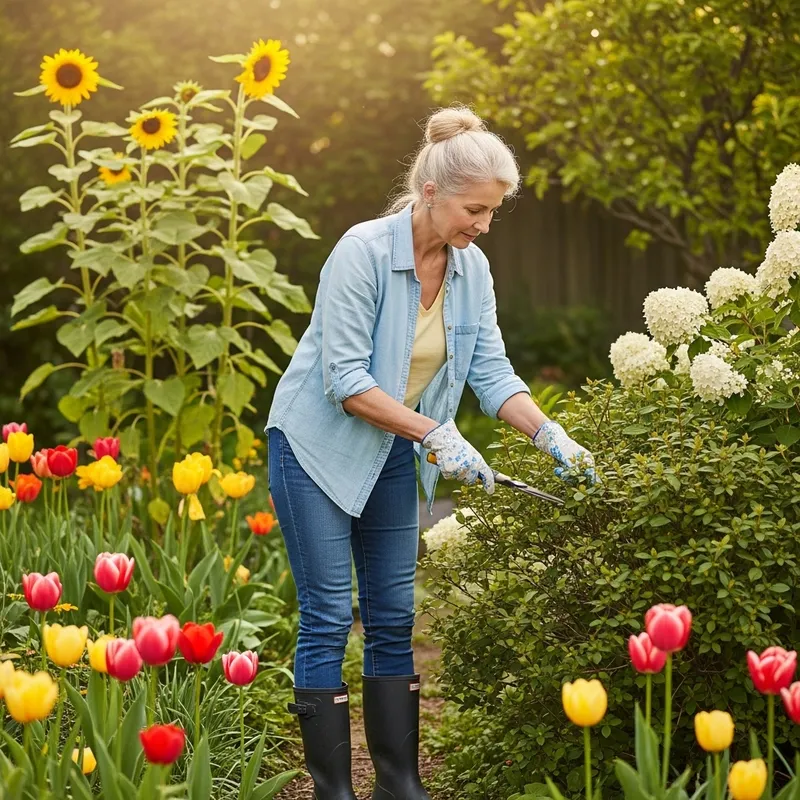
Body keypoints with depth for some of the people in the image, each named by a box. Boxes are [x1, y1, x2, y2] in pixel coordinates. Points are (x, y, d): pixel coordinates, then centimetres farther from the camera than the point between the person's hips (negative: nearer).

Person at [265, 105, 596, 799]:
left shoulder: (473, 270, -3)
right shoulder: (363, 252, -23)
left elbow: (491, 370, -2)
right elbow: (344, 380, -24)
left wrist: (552, 437, -16)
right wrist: (433, 433, -28)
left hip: (394, 455, 7)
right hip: (318, 447, -6)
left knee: (394, 619, 8)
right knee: (329, 619, -5)